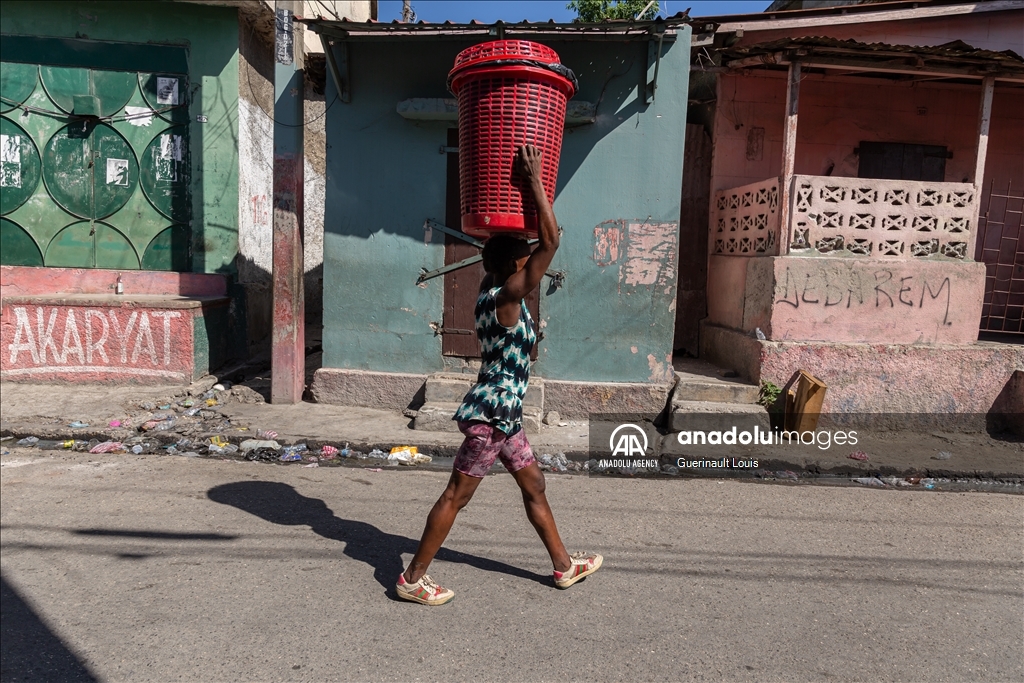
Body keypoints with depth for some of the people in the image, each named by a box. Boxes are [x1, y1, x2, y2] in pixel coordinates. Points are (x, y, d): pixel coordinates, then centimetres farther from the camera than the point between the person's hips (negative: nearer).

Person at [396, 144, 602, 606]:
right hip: (489, 416, -10)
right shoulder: (507, 297, -17)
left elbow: (498, 251, 21)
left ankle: (564, 565, 32)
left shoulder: (490, 292, 6)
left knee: (533, 485, 18)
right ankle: (413, 578, 12)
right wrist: (533, 181, -20)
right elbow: (551, 242, -23)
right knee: (457, 495, 0)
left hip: (501, 415, 10)